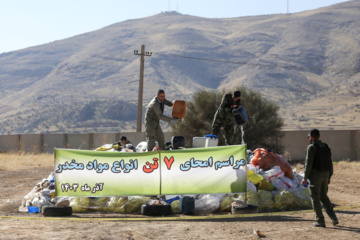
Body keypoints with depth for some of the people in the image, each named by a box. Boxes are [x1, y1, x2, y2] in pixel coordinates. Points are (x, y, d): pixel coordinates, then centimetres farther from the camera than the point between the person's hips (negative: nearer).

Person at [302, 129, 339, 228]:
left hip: (315, 175, -7)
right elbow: (330, 163, 14)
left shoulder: (311, 147, -11)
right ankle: (333, 218, 7)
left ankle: (320, 221, 0)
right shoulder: (325, 147, 11)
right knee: (324, 197, 18)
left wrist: (305, 177, -12)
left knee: (315, 198, 1)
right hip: (325, 175, 7)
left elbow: (308, 163, -16)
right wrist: (329, 177, 21)